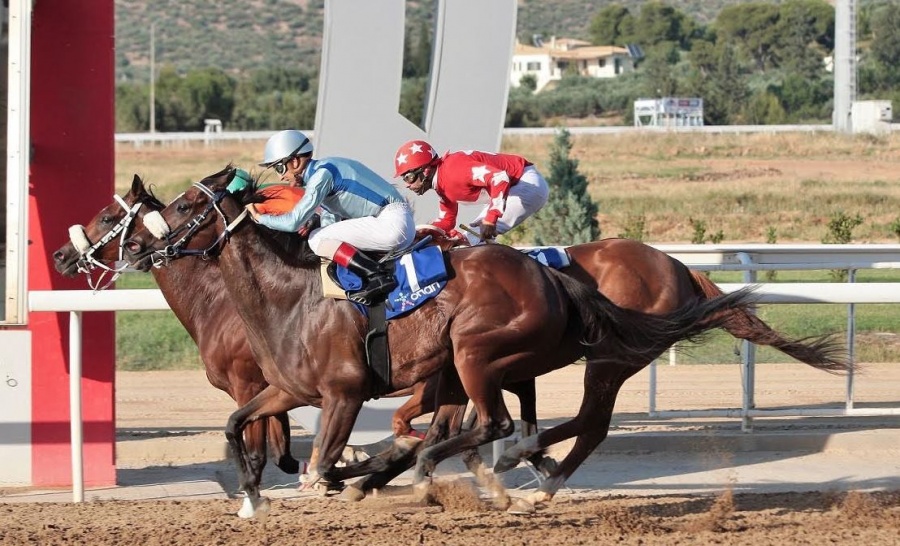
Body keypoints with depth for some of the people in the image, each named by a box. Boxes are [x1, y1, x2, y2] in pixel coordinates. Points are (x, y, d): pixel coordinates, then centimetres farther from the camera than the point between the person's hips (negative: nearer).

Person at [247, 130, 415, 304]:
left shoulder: (322, 174, -13)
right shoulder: (319, 172, 17)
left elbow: (293, 222, -17)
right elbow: (330, 221, 23)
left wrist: (259, 217, -3)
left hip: (391, 222, -10)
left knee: (317, 239, -14)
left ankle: (378, 277, -25)